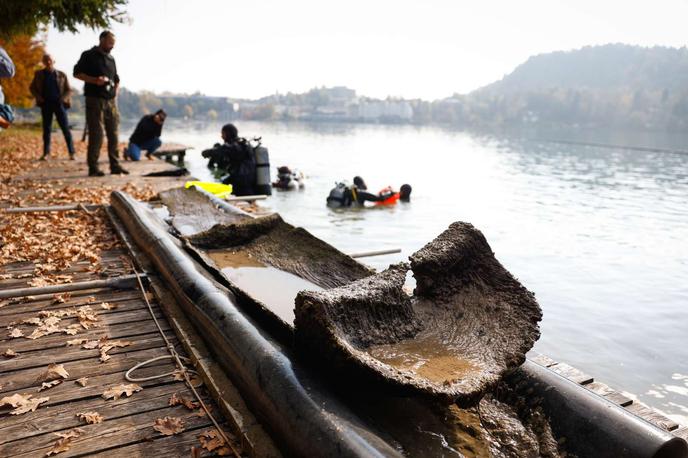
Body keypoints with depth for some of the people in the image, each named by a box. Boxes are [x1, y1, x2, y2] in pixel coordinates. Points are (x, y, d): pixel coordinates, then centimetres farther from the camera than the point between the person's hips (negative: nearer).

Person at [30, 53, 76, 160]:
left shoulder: (61, 75, 6)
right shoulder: (39, 74, 9)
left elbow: (68, 90, 8)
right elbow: (32, 88, 17)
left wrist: (63, 99, -10)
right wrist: (38, 97, -2)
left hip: (59, 104, -1)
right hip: (46, 104, 2)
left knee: (65, 128, -5)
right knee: (46, 129, 4)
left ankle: (71, 153, -2)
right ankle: (46, 153, 9)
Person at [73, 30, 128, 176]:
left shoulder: (111, 59, 19)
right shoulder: (89, 55, 1)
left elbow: (116, 79, 27)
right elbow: (77, 73, -3)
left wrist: (115, 93, 11)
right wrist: (94, 80, -17)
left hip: (110, 101, 6)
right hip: (95, 100, -6)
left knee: (113, 134, 5)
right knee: (96, 134, -8)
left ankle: (115, 165, 10)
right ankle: (93, 168, -4)